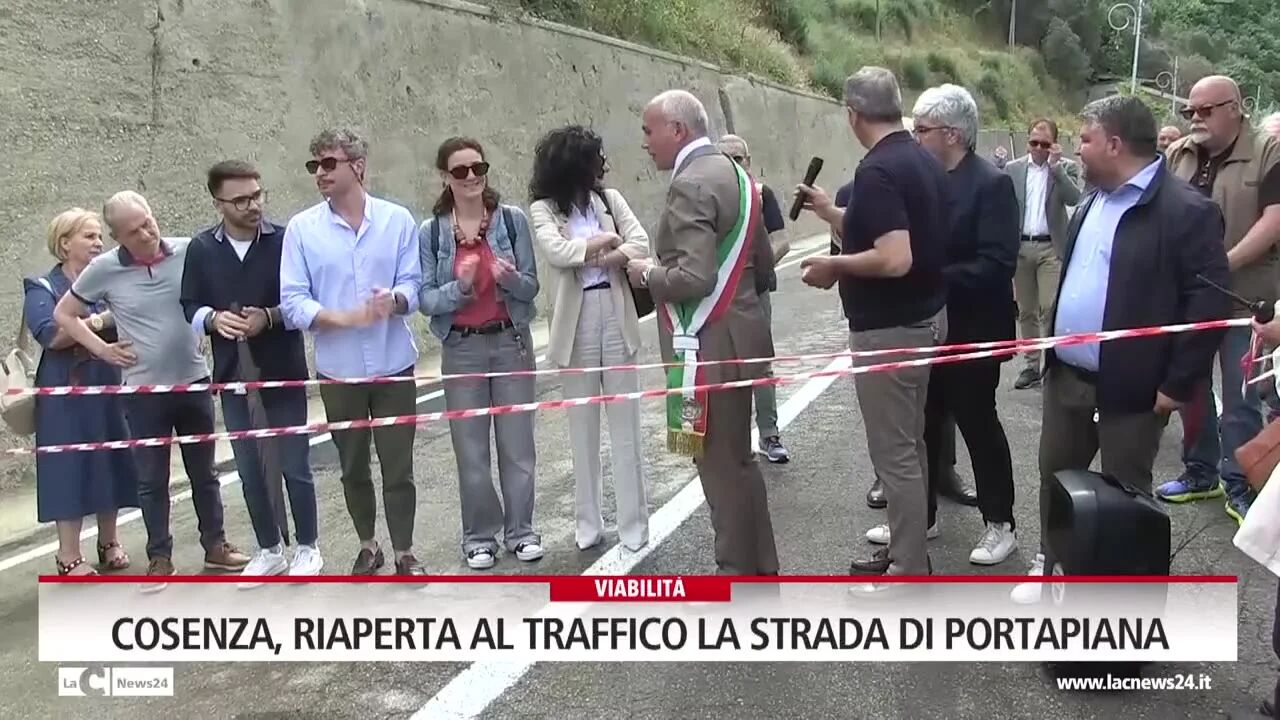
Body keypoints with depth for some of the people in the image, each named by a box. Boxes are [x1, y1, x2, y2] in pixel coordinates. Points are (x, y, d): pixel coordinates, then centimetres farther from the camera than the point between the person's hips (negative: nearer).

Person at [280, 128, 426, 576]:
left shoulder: (397, 220, -2)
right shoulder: (301, 228, -4)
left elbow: (412, 284, -3)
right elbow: (293, 302, -8)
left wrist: (394, 300, -26)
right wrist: (343, 318, -23)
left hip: (393, 365, -1)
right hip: (338, 370, 1)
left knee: (398, 468, 5)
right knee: (353, 468, 15)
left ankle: (404, 554, 21)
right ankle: (368, 547, 34)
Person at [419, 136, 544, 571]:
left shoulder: (513, 219, -3)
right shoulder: (430, 232, -3)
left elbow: (531, 288, -2)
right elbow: (426, 299, -4)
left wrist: (509, 277, -23)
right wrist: (459, 287, -23)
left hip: (511, 342, 0)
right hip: (462, 349, 0)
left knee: (517, 442, 7)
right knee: (471, 448, 7)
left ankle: (520, 529, 22)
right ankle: (479, 535, 20)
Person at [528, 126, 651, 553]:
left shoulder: (609, 198, 7)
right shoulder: (544, 209, 0)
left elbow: (641, 243, -6)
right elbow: (554, 249, -19)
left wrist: (597, 256, -20)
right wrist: (604, 243, -12)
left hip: (617, 318, 2)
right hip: (577, 324, -2)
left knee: (626, 427, 5)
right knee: (583, 430, 8)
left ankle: (634, 524, 14)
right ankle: (588, 523, 20)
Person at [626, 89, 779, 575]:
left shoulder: (690, 185, -17)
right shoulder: (734, 173, 13)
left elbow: (693, 277, -26)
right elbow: (763, 265, 17)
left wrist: (647, 273, -9)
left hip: (709, 348, -10)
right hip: (737, 339, 10)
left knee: (721, 468, 1)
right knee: (738, 461, 19)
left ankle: (739, 575, 12)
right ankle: (760, 570, 31)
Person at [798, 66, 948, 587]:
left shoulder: (877, 170, -22)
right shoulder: (925, 161, 8)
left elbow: (895, 259, -31)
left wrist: (834, 266, -16)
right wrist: (834, 214, 23)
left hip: (889, 329, -10)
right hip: (926, 317, 10)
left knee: (894, 453, 0)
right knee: (908, 444, 19)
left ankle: (910, 574, 10)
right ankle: (906, 550, 31)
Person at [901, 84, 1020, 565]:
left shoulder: (991, 184, -15)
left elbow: (997, 265, -22)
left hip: (970, 331, -6)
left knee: (978, 425, 5)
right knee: (923, 425, 14)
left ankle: (1000, 524, 21)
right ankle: (920, 515, 29)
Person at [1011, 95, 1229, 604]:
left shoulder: (1185, 211, -15)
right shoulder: (1094, 201, 10)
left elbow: (1210, 303, -17)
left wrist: (1177, 384, -16)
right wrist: (1055, 352, 13)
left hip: (1131, 387, -7)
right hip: (1067, 377, 7)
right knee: (1055, 477, 18)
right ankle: (1049, 564, 37)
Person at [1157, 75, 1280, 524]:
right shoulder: (1178, 155, 8)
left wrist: (1226, 264, -23)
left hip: (1243, 295, -5)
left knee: (1240, 394, 1)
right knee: (1190, 384, 12)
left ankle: (1238, 485, 12)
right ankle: (1200, 472, 26)